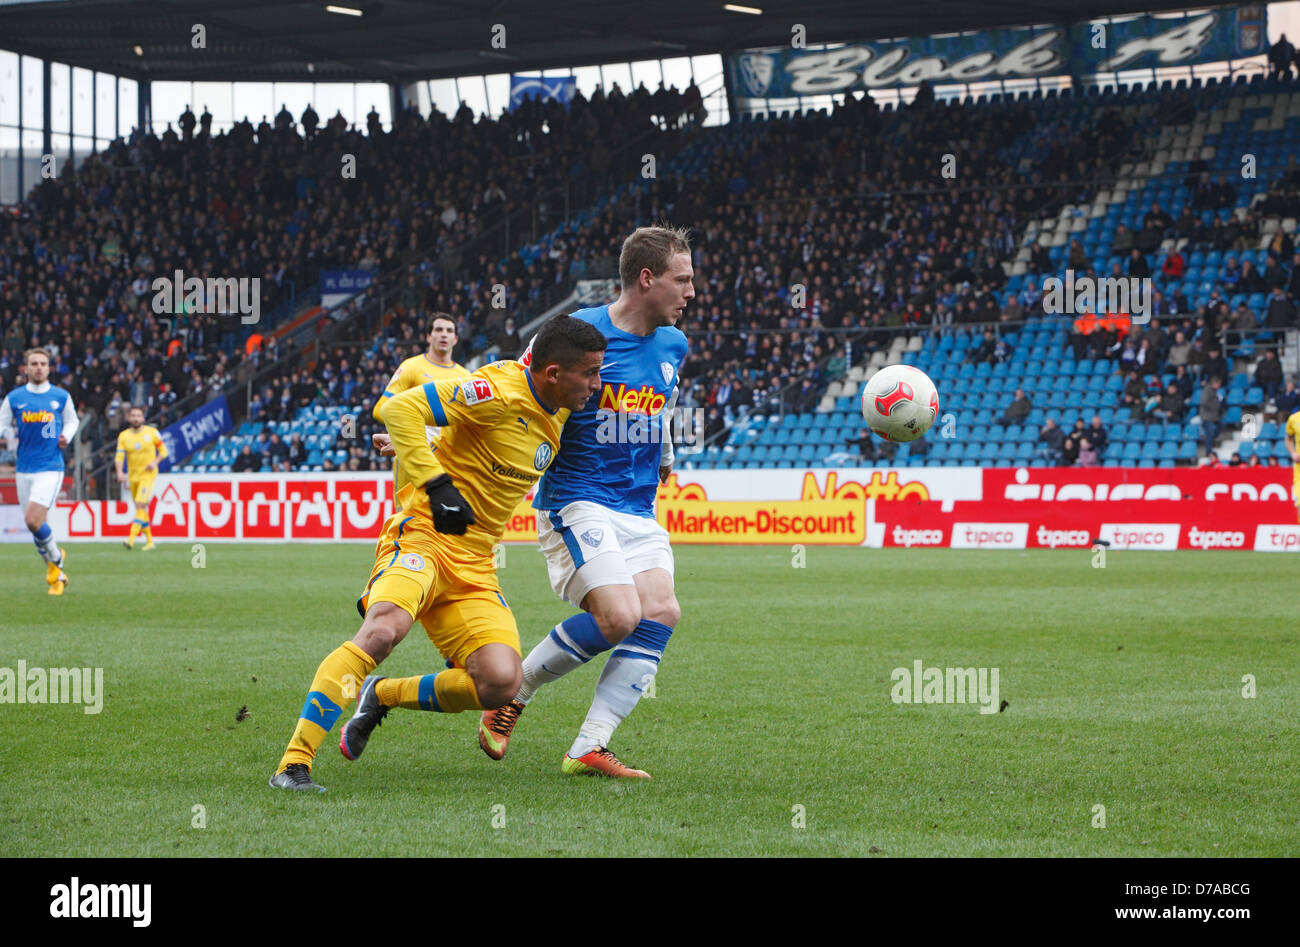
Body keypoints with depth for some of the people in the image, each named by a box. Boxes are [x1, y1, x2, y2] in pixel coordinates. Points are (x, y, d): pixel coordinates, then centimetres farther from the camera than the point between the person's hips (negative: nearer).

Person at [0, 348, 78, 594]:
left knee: (33, 519, -20)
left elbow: (72, 421, 18)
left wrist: (66, 436, -1)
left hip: (50, 467, -3)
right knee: (33, 523, 6)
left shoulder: (61, 397, 3)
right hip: (24, 469, 3)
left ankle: (55, 557, 7)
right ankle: (58, 575, 23)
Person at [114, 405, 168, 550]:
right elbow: (119, 456, -5)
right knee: (141, 509, 10)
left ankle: (131, 539, -27)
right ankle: (149, 541, 21)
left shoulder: (152, 432, -3)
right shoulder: (123, 436, 3)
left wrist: (155, 462, -13)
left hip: (148, 474, -4)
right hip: (132, 476, 4)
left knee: (141, 505, -19)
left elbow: (163, 450, 6)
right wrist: (120, 472, -22)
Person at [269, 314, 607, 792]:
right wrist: (436, 483, -25)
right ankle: (294, 763, -31)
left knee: (501, 683, -13)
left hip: (474, 567, 7)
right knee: (384, 628, -35)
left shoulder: (559, 410, 9)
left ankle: (381, 695, 11)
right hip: (422, 535, -7)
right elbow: (400, 407, -20)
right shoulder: (500, 390, -16)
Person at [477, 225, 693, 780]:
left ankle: (587, 749, -13)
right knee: (620, 615, -23)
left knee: (662, 611, -15)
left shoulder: (672, 344, 11)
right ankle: (508, 696, 0)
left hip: (639, 510, 7)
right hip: (576, 501, -7)